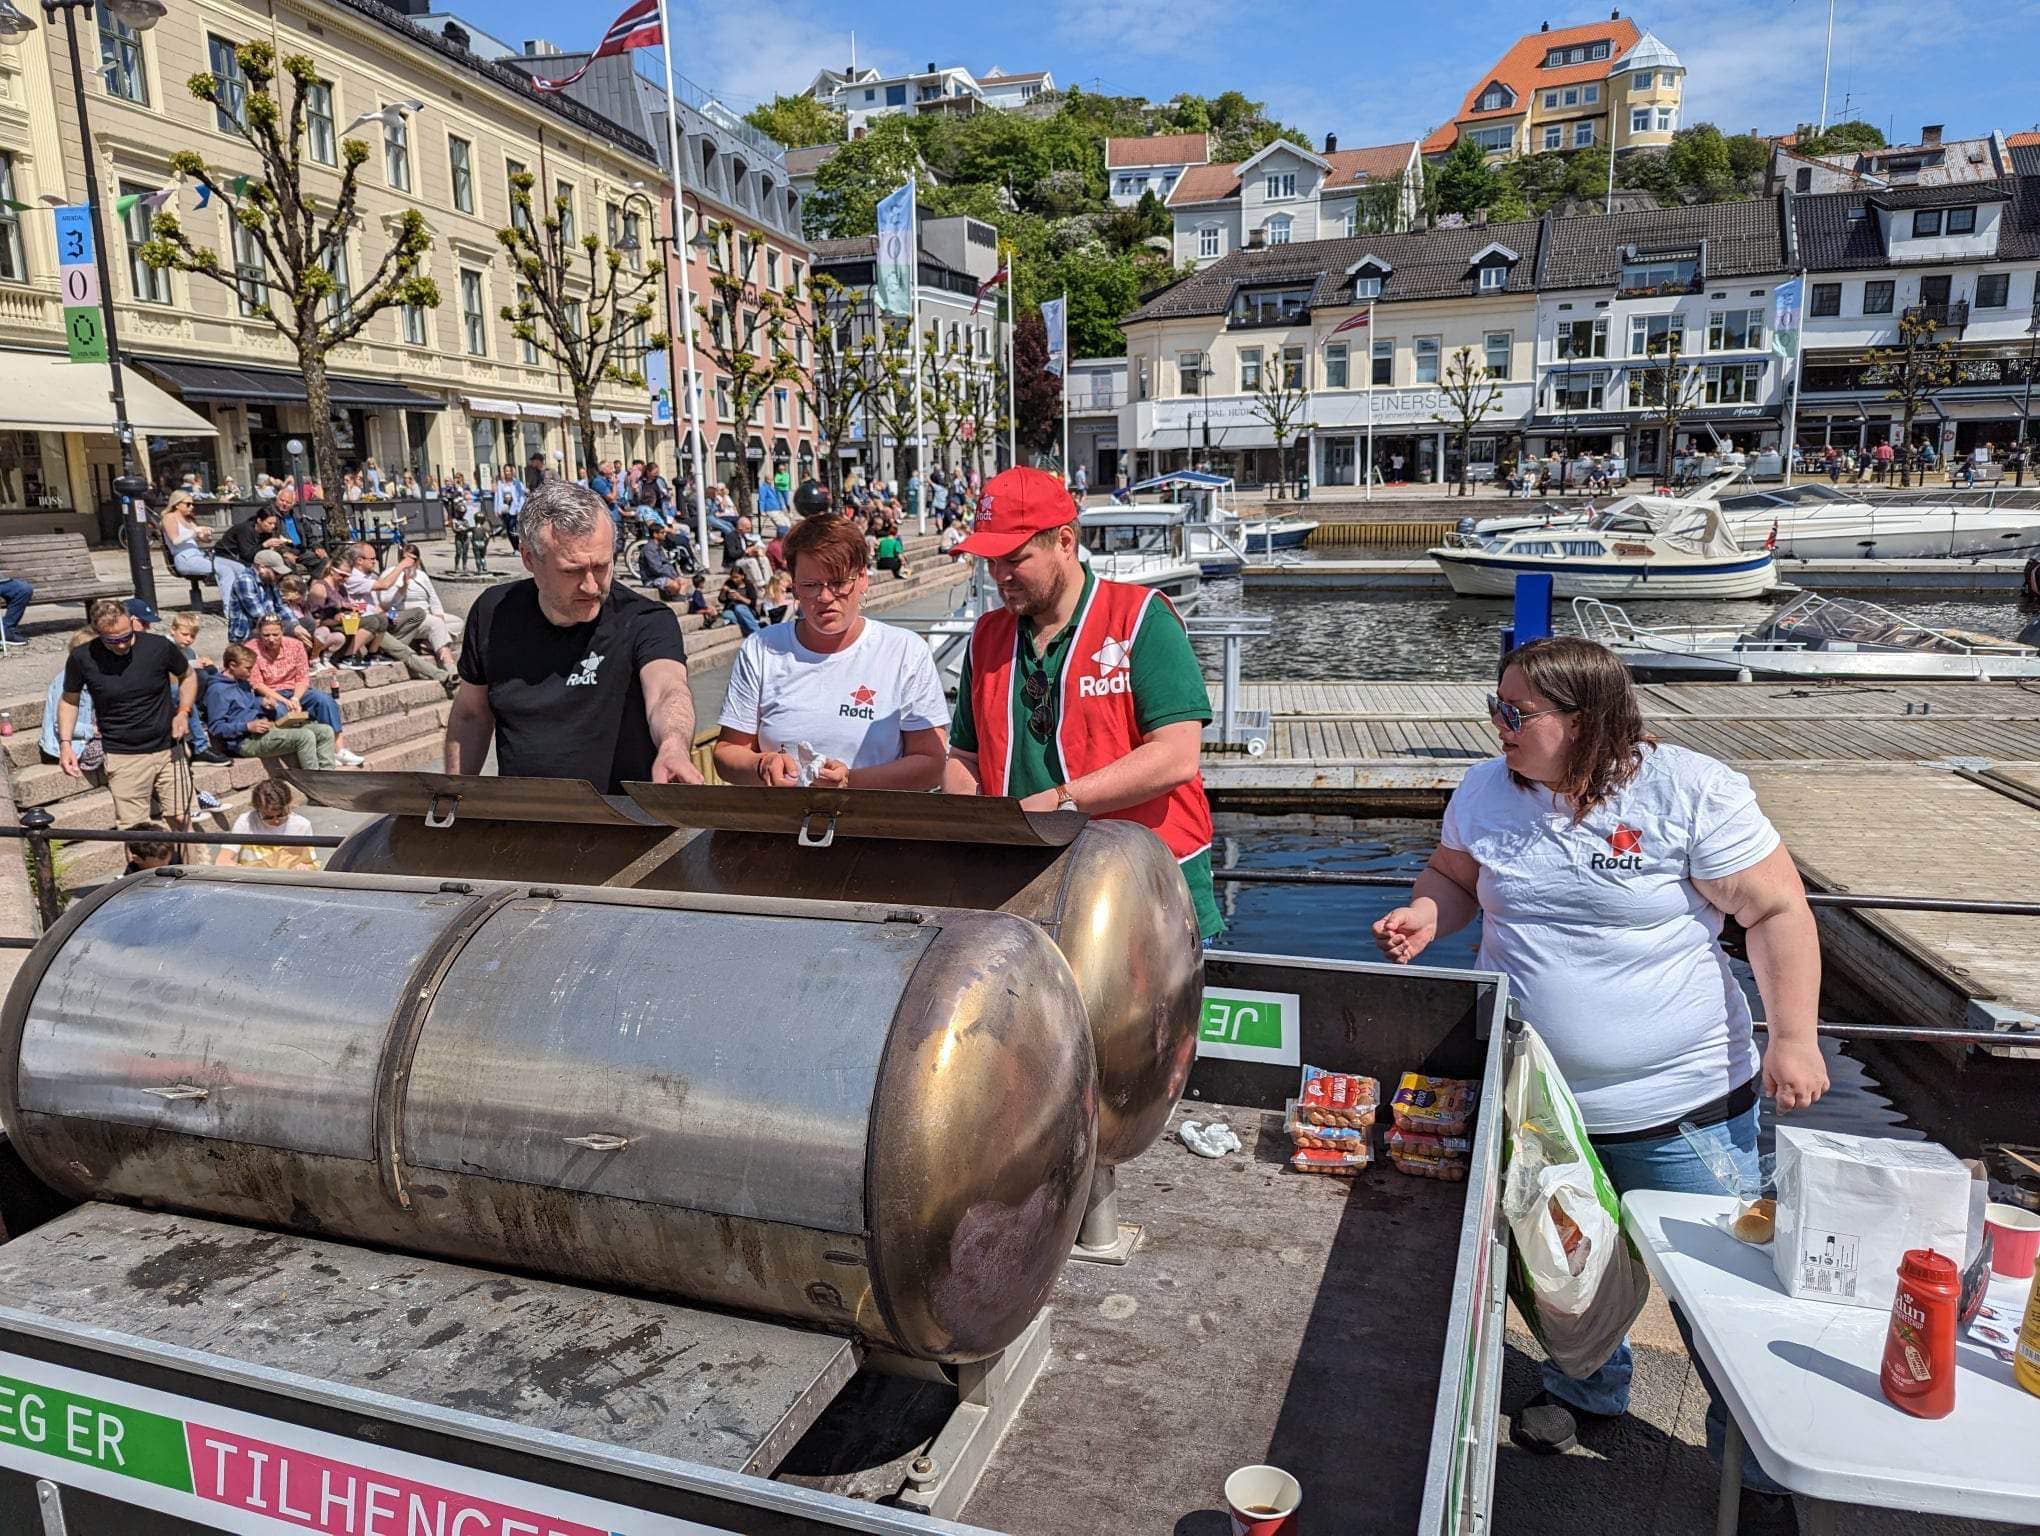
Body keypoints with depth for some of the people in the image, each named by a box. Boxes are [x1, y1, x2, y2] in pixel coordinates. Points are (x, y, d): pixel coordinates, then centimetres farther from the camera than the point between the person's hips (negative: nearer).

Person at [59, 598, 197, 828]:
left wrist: (183, 712, -6)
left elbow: (188, 676, 10)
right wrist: (65, 743, -2)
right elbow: (69, 699, 9)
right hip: (123, 759, -1)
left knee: (181, 820, 7)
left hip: (168, 749, 1)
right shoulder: (82, 659, -8)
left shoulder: (158, 647, -9)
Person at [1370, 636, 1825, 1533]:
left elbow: (1777, 912, -11)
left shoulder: (1692, 791, -14)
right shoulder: (1485, 793, -1)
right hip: (1533, 1098, 5)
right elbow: (1455, 877, 13)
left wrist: (1793, 1038, -15)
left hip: (1682, 1103, -4)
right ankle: (1588, 1389, 49)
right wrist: (1426, 913, -9)